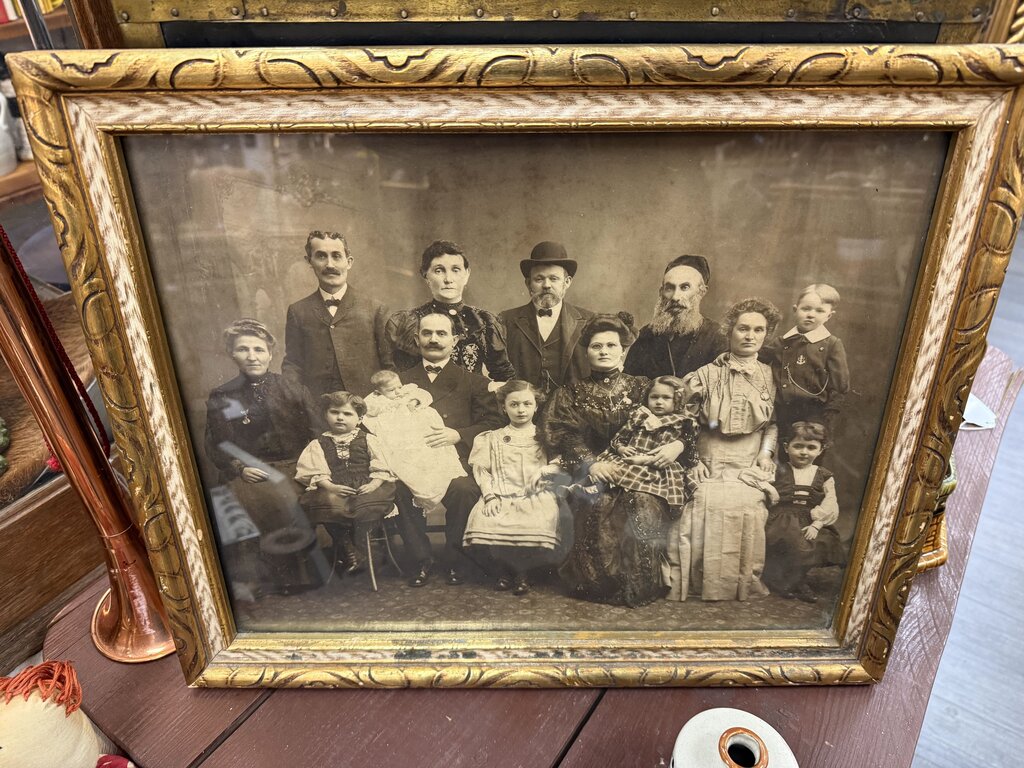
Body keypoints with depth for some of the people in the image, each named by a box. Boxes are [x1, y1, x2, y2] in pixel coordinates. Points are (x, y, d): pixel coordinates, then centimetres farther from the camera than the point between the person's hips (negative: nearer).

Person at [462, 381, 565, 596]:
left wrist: (544, 470, -11)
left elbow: (560, 464, 9)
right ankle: (504, 568, 1)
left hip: (536, 497, -1)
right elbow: (482, 470, 6)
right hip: (502, 496, 1)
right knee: (484, 523, -26)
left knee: (537, 526, -30)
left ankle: (523, 571, -2)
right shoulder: (492, 439, 14)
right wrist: (490, 496, -8)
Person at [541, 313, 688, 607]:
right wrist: (590, 462, -17)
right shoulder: (570, 394, 15)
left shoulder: (643, 388, 16)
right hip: (592, 474, 0)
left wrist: (678, 443, -13)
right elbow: (560, 434, -1)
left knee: (645, 505, -30)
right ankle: (597, 583, -13)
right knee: (599, 505, -31)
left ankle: (640, 586, -16)